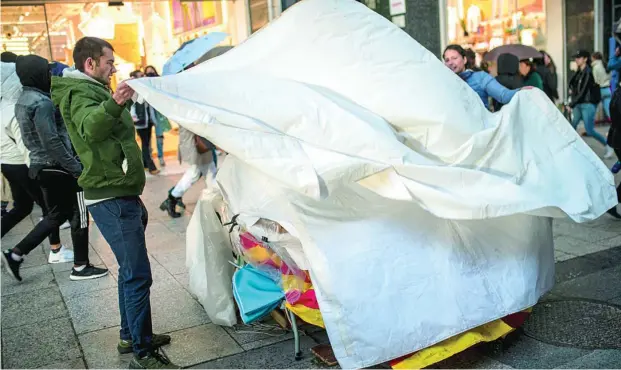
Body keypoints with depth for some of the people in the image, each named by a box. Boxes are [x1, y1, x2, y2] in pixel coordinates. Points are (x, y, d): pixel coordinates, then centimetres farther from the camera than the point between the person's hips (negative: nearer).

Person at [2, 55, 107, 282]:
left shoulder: (23, 100, 11)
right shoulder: (41, 102, -18)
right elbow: (51, 141, -23)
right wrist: (76, 167, -19)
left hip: (40, 166, 9)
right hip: (59, 168, -9)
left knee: (56, 214, 19)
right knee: (79, 215, 4)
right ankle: (80, 267, 13)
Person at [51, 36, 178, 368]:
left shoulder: (92, 90, 21)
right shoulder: (79, 93, -12)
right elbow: (90, 126, -38)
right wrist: (112, 105, -54)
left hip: (118, 194, 11)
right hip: (112, 198, -11)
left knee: (130, 270, 17)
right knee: (138, 274, -10)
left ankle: (130, 336, 28)